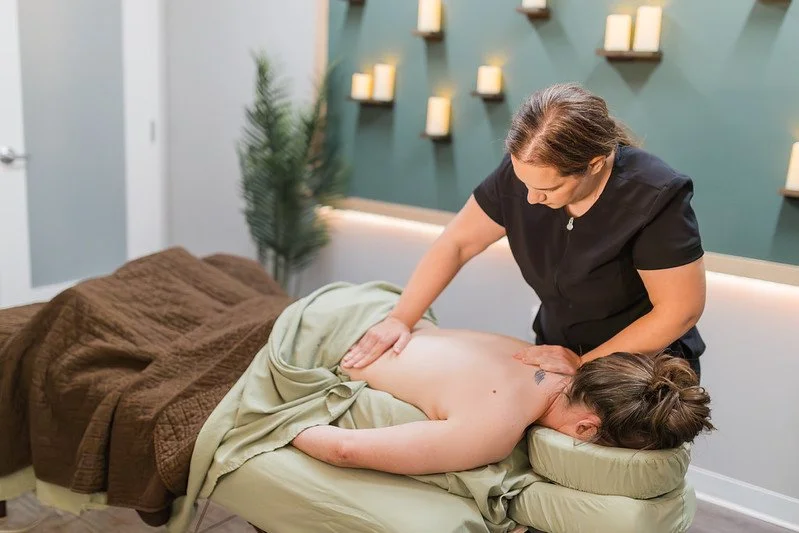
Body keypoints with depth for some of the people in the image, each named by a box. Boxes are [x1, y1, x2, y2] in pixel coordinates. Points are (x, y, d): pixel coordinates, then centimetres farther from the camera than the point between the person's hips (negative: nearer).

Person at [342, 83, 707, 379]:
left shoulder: (655, 198, -27)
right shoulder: (522, 171, -16)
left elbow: (680, 311, -21)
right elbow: (456, 243, -7)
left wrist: (585, 364, -20)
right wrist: (400, 319, -14)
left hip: (645, 367, -3)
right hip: (557, 351, 3)